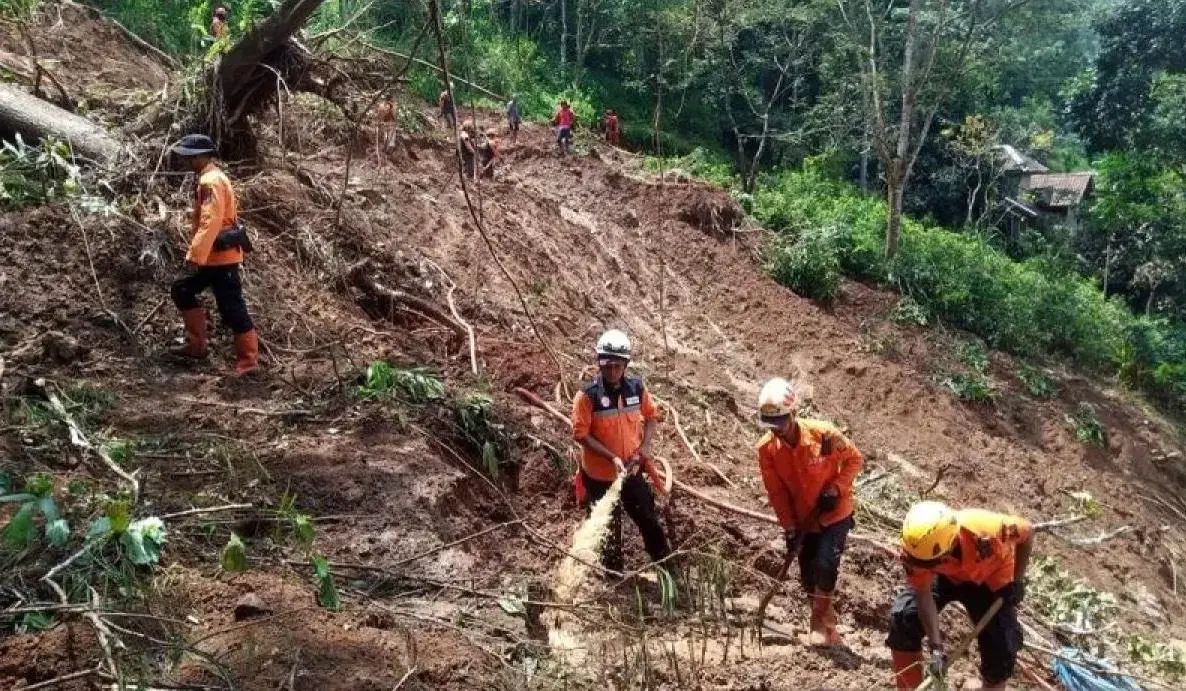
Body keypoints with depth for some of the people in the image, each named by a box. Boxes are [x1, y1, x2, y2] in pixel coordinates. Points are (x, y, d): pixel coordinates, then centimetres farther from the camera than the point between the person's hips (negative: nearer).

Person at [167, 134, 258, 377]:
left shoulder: (210, 181, -16)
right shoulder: (212, 178, 16)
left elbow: (210, 223, -25)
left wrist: (195, 255, -26)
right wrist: (198, 253, 22)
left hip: (221, 256, -11)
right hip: (216, 255, 11)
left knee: (231, 307, -5)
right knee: (182, 290, 17)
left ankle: (248, 359, 3)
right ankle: (196, 344, 21)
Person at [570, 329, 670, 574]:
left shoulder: (637, 388, -7)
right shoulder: (587, 395, -20)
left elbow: (651, 416, 9)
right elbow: (581, 434, -17)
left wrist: (645, 445, -7)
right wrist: (612, 457, -24)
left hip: (632, 471, 4)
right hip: (600, 475, -3)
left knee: (649, 519, 20)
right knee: (608, 529, 14)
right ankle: (613, 574, 35)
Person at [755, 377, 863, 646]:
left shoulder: (823, 434, -26)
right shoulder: (766, 448, -17)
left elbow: (854, 459, -9)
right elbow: (776, 491, -8)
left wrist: (836, 488, -21)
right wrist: (789, 528, -10)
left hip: (835, 514, -3)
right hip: (803, 520, 4)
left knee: (825, 565, -17)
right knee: (808, 577, 7)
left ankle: (820, 622, 5)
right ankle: (825, 625, 28)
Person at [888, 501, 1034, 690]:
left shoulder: (984, 530, -43)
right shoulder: (916, 547, -37)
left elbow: (1027, 531, -21)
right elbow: (923, 594, -25)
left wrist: (1017, 581, -12)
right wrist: (936, 646, -29)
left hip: (990, 579, -1)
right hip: (945, 576, 1)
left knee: (1001, 650, -6)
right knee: (903, 617, -15)